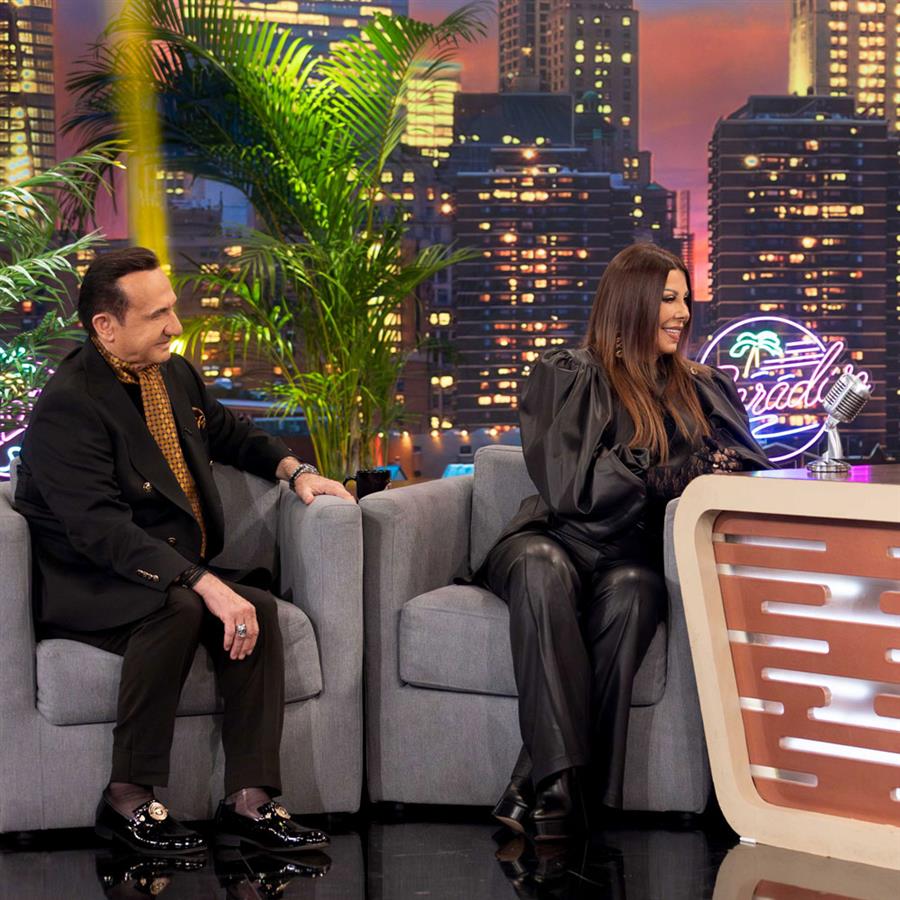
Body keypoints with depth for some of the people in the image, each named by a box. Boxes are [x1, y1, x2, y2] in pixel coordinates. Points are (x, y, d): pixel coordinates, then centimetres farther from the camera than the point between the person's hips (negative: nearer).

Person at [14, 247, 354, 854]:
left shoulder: (174, 374, 8)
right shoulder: (68, 406, -19)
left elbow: (227, 430, 29)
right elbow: (102, 531, -29)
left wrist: (294, 469, 11)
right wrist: (206, 586, -37)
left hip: (178, 574, 8)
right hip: (86, 593, -7)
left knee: (257, 607, -20)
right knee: (179, 609, -35)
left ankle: (250, 800, -19)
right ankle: (129, 799, -24)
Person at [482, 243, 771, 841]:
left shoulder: (703, 390, 22)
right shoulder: (566, 376, 7)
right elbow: (573, 484, -6)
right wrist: (686, 472, -7)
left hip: (635, 555, 2)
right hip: (558, 540, -2)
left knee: (632, 588, -36)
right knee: (542, 566, -38)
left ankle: (541, 783, -39)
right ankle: (563, 780, -46)